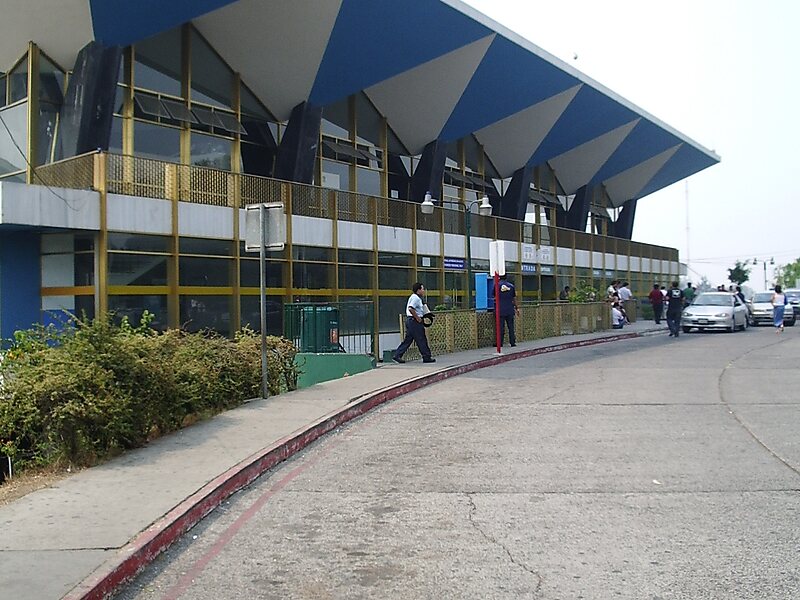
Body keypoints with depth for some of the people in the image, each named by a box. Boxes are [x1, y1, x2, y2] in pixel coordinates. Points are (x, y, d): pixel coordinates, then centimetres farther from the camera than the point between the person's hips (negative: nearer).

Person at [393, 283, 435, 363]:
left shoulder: (417, 298, 19)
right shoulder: (415, 298, -14)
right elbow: (411, 309, -26)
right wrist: (418, 318, -20)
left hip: (410, 320, 11)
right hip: (414, 321, -11)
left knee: (408, 340, 10)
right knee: (421, 340, -3)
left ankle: (397, 356, 8)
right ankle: (427, 357, 4)